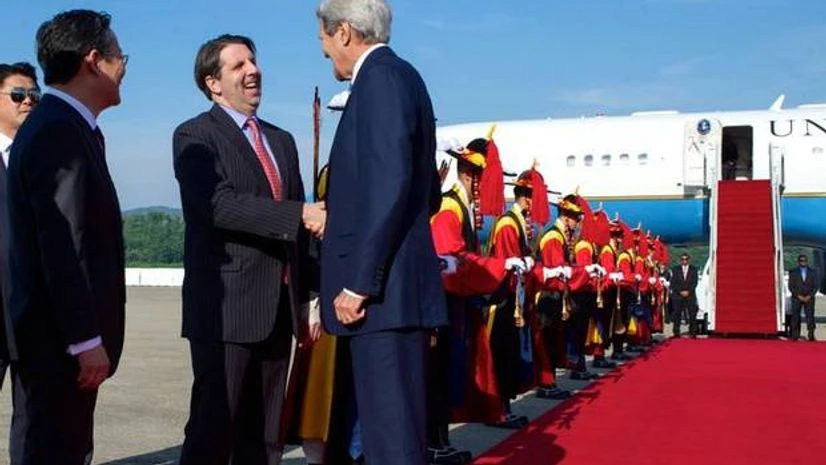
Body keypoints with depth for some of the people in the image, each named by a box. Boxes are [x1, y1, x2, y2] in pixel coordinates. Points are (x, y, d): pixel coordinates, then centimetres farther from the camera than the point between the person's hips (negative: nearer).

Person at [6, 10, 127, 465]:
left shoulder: (64, 126, 14)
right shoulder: (59, 132, -16)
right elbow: (62, 247, -22)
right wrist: (86, 339, -21)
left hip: (62, 330, 10)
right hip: (61, 335, -10)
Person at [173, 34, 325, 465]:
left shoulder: (282, 140, 19)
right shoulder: (194, 136, -2)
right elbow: (221, 205, -19)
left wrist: (305, 298, 13)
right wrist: (300, 214, -23)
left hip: (279, 309, 6)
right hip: (226, 308, -6)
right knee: (214, 428, -3)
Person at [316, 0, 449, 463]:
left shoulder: (381, 76, -9)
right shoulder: (401, 77, 20)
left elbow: (389, 186, -21)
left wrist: (358, 282, -20)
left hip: (383, 289, -10)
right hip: (397, 287, 10)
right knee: (395, 425, 15)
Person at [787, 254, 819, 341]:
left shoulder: (813, 272, 9)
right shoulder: (793, 272, 5)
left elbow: (815, 286, 5)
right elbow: (791, 286, 1)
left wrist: (809, 296, -8)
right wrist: (799, 296, -9)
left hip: (809, 298, 1)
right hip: (796, 298, -1)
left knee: (810, 316, -7)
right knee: (795, 317, -5)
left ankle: (811, 335, -8)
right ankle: (795, 336, -4)